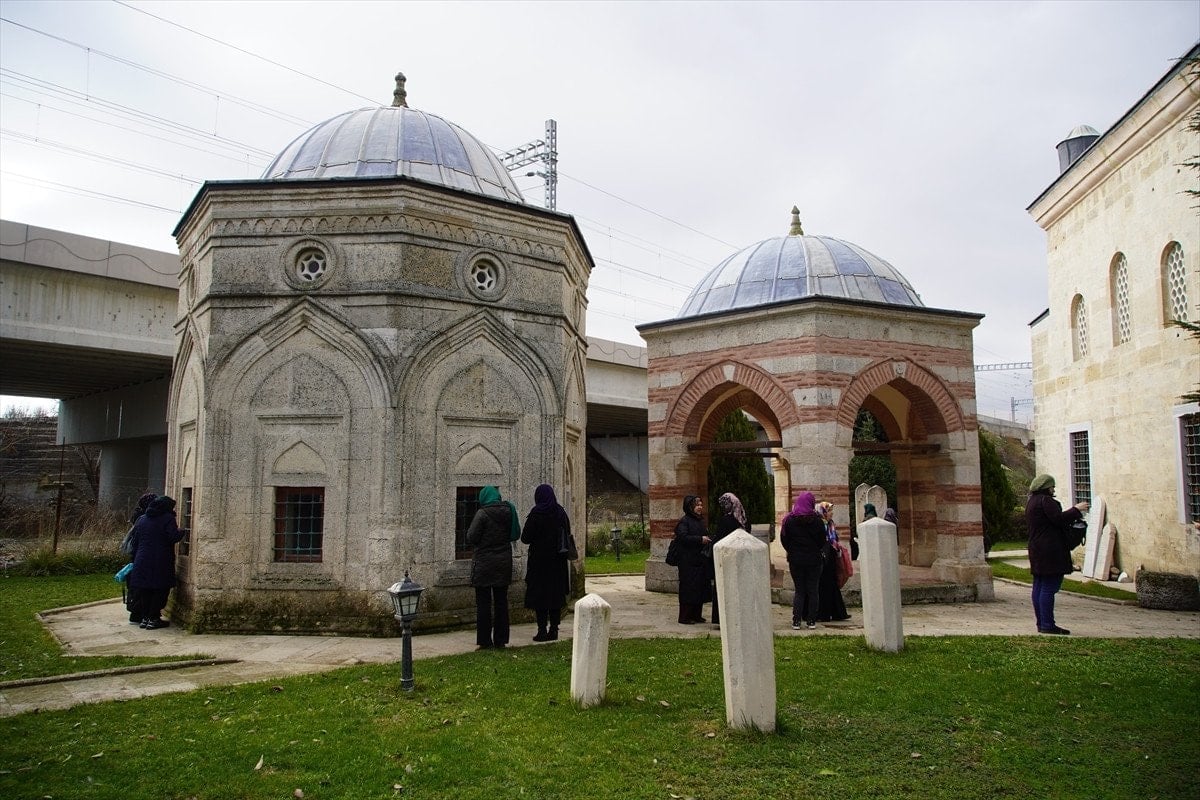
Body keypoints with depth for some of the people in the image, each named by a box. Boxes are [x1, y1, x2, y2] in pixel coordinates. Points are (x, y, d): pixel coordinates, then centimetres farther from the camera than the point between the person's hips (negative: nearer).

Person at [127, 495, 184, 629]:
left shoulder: (141, 519, 13)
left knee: (144, 590, 13)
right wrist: (181, 532, 4)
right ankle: (154, 619, 2)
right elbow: (174, 537, -17)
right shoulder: (167, 518, -7)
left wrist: (135, 558, 20)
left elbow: (135, 541, 15)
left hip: (142, 561, 6)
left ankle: (144, 618, 16)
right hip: (161, 562, -6)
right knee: (160, 591, 3)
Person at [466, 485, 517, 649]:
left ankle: (484, 641, 4)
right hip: (504, 563, 5)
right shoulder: (508, 511, 0)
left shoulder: (482, 513, -15)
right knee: (501, 602, 11)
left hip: (484, 564, -5)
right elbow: (516, 534, 10)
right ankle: (500, 641, 15)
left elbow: (471, 538, -14)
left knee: (483, 603, 3)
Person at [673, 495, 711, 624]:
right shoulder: (684, 521, -9)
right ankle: (684, 617, 0)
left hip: (701, 560, 8)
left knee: (701, 588, 10)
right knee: (688, 588, -6)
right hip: (688, 561, -8)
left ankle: (696, 615, 19)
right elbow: (683, 537, -22)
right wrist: (700, 539, -23)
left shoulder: (700, 521, 17)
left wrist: (708, 540, 7)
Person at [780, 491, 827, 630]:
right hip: (814, 560, -1)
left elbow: (783, 540, 0)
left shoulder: (789, 520, -6)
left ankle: (796, 621, 1)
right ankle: (811, 621, 7)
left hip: (795, 560, 1)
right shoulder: (816, 520, -8)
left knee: (799, 591, 8)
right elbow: (823, 541, -1)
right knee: (813, 591, 8)